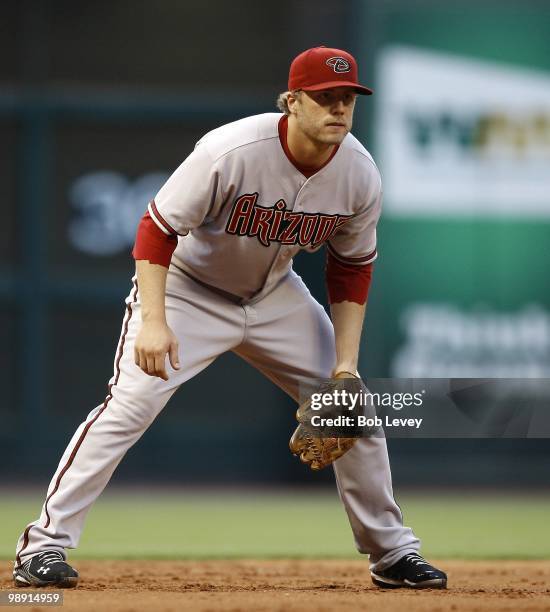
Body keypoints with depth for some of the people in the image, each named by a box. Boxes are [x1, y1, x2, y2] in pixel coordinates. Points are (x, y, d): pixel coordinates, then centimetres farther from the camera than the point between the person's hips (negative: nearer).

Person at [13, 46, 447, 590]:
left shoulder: (360, 176, -15)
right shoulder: (230, 152, -31)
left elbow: (351, 269, -1)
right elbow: (157, 228, -25)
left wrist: (346, 363, -8)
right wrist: (153, 322, -34)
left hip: (275, 296, 5)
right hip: (189, 286, -5)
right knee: (130, 405, -22)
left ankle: (391, 551, 19)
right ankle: (45, 543, -15)